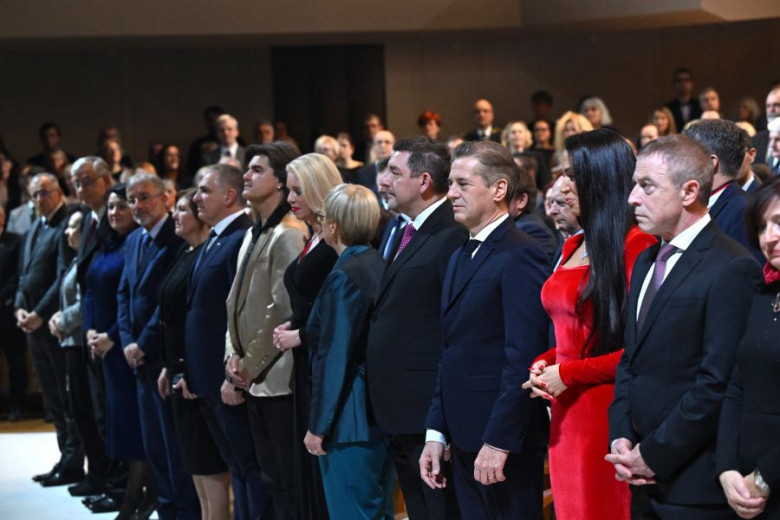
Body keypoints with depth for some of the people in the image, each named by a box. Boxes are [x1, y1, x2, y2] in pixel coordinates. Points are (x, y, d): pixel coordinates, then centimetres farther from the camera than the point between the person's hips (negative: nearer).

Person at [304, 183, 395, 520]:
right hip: (384, 414, 9)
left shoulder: (343, 277, -16)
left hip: (352, 419, -9)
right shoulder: (382, 267, 7)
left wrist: (318, 426, -12)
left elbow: (334, 359, -17)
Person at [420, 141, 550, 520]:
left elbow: (522, 358, -19)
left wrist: (498, 443, -21)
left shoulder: (520, 256, -13)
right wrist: (436, 433, 13)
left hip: (505, 444, -8)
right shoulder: (460, 258, 16)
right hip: (465, 439, 8)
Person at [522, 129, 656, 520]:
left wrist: (570, 374, -13)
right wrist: (543, 364, 5)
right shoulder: (574, 246, 15)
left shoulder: (636, 245, -11)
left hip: (607, 413, -8)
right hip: (566, 415, 8)